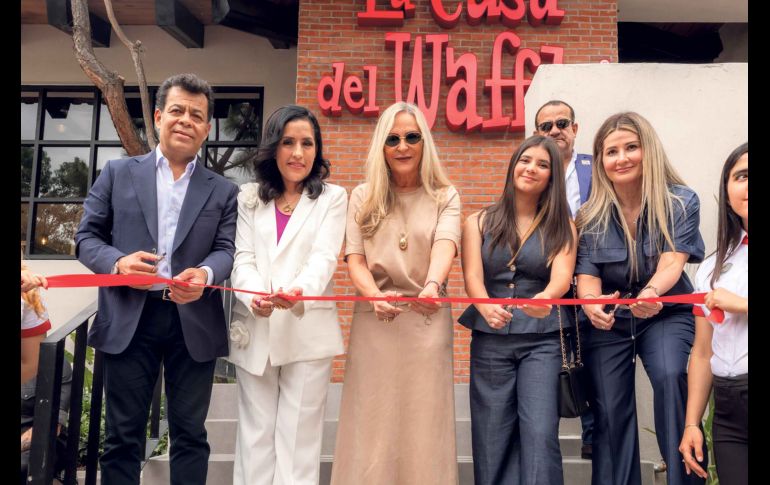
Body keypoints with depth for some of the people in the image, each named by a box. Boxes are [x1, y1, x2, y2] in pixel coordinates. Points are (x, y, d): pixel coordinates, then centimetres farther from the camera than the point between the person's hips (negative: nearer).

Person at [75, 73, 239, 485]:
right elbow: (86, 236, 8)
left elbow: (227, 249, 0)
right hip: (128, 320, 0)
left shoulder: (223, 191, 11)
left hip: (194, 323, 1)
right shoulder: (118, 173, 10)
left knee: (190, 434, 10)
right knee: (122, 436, 9)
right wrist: (117, 262, -14)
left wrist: (205, 274, -23)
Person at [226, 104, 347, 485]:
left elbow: (324, 258, -8)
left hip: (308, 332, -2)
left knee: (298, 436, 3)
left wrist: (299, 291, -30)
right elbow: (242, 258, 2)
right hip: (255, 331, 3)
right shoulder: (249, 198, 12)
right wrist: (254, 296, -20)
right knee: (255, 434, 10)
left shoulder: (332, 198, 5)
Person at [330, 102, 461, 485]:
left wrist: (432, 285, -37)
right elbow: (354, 259, 0)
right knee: (372, 426, 6)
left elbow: (445, 245, -15)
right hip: (373, 320, 1)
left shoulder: (445, 197, 4)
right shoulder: (363, 196, 7)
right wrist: (375, 296, -21)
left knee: (423, 427, 5)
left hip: (426, 320, 0)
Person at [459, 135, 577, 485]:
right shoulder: (479, 222, 7)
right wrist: (487, 308, -29)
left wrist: (545, 298, -35)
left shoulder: (562, 226, 6)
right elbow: (472, 277, -6)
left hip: (542, 340, -1)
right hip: (489, 340, 1)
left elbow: (562, 276, -11)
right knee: (492, 436, 5)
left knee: (540, 432, -9)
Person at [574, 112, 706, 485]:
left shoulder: (681, 202, -10)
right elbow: (586, 274, -11)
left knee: (671, 379, -29)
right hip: (608, 321, 2)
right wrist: (591, 303, -35)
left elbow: (672, 260, -23)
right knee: (610, 412, 1)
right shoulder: (591, 215, -7)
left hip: (666, 314, -1)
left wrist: (651, 293, -46)